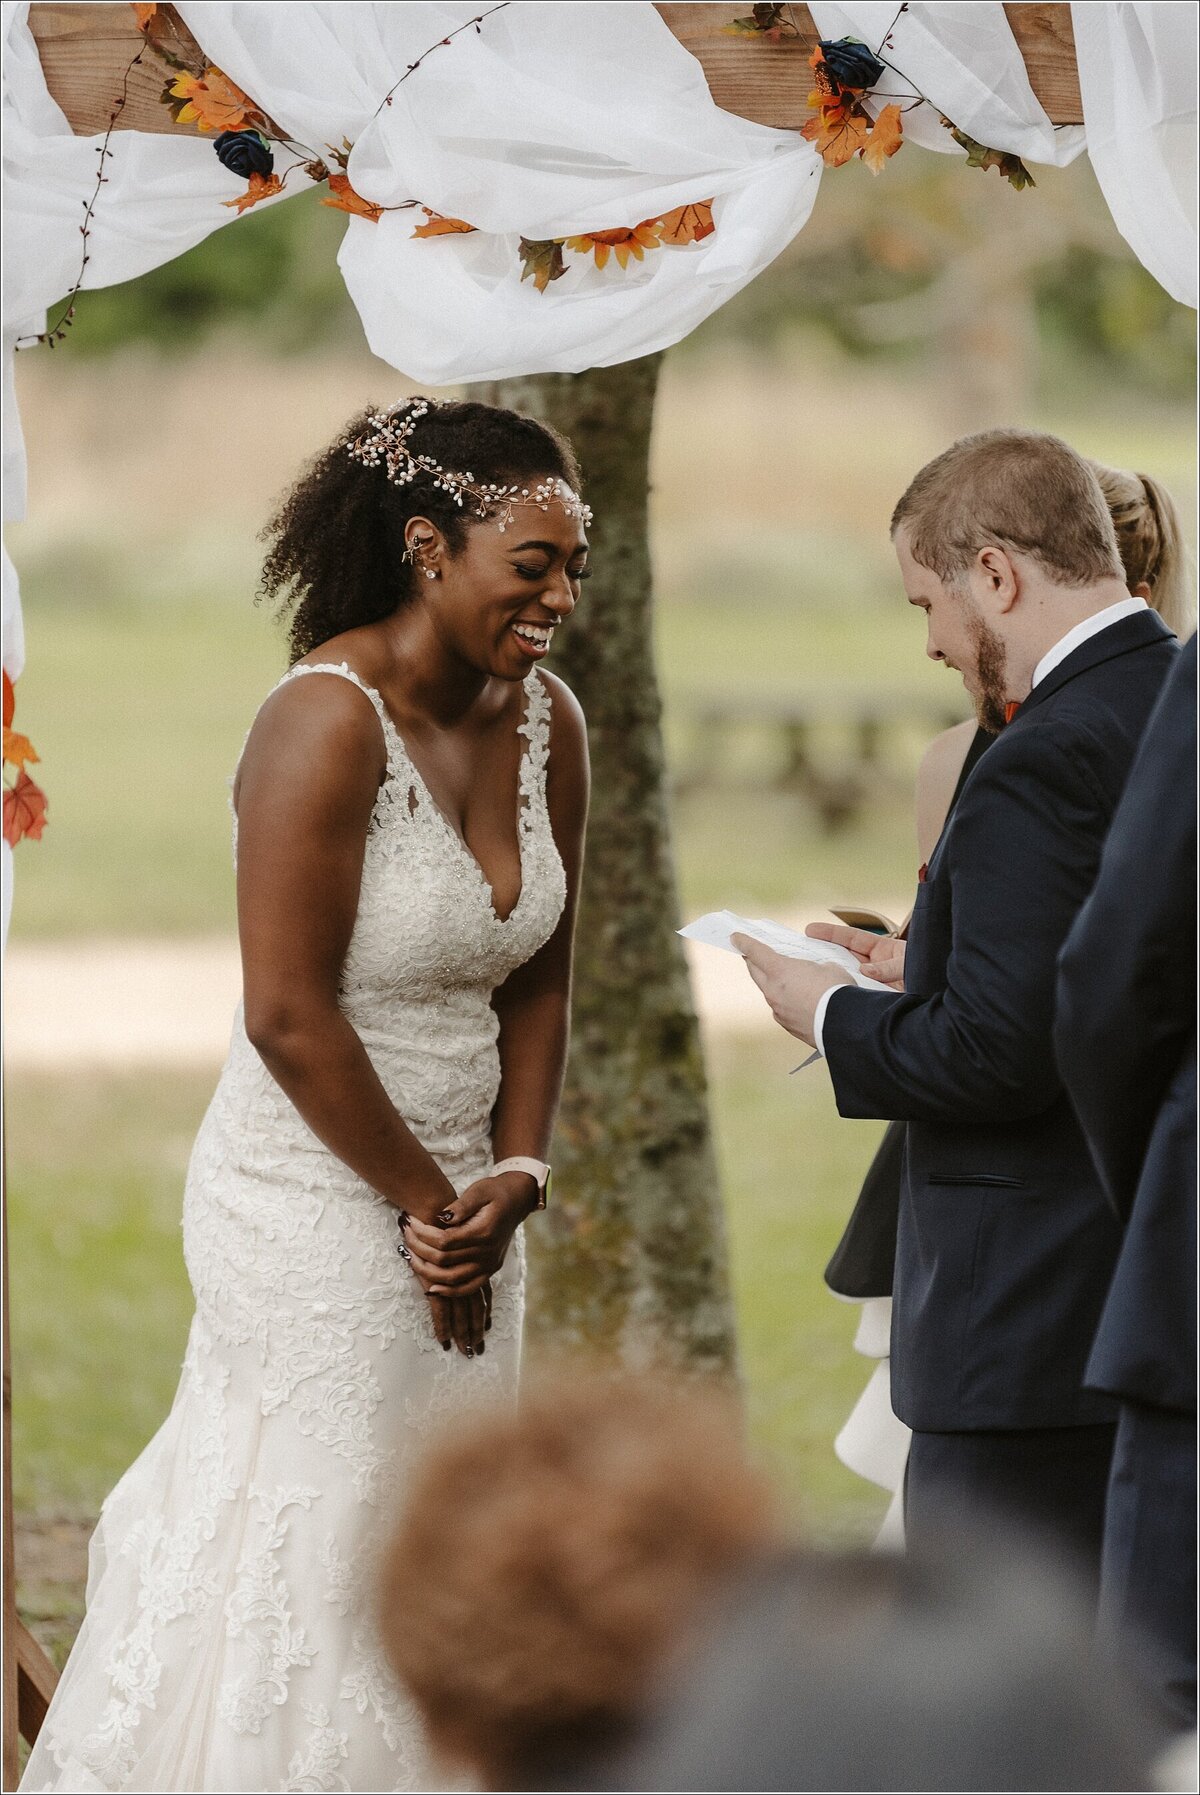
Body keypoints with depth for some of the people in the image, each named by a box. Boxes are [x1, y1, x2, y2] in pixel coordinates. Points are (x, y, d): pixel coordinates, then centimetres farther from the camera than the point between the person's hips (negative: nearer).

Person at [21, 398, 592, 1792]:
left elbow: (538, 980, 9)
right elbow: (288, 1016, -22)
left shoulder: (543, 717, 1)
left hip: (456, 1182, 7)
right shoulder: (328, 723, -21)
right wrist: (427, 1205, -14)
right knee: (323, 1540, 1)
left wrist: (513, 1176, -3)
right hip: (319, 1197, -7)